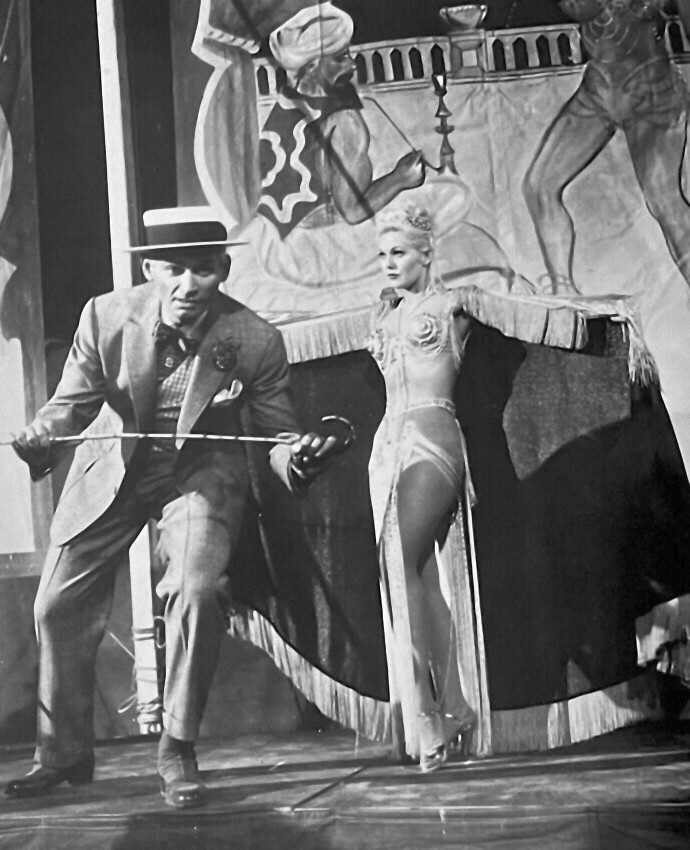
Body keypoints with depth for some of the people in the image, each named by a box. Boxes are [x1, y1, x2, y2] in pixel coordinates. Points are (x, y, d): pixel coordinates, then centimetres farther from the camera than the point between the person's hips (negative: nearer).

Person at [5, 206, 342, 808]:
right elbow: (73, 400, -8)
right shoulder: (105, 317, -18)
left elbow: (278, 432, -12)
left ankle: (178, 752, -4)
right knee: (58, 606, 4)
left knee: (198, 590, -25)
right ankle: (62, 755, 25)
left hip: (202, 470, -2)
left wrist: (297, 455, -35)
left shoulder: (256, 340, -21)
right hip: (111, 468, 3)